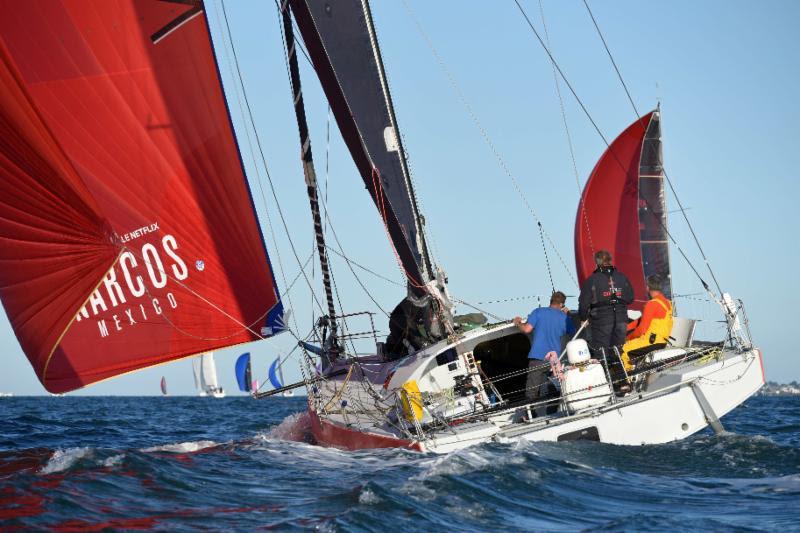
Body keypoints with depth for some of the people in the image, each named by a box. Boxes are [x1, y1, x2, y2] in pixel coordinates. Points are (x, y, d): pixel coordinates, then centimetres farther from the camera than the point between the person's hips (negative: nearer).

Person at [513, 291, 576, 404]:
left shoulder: (538, 312, 1)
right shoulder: (564, 317, 9)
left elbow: (527, 329, -7)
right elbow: (572, 332, 25)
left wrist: (518, 323, 13)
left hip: (537, 357, -3)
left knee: (531, 392, -3)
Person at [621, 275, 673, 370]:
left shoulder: (652, 304, -16)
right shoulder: (666, 302, 13)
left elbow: (642, 328, -16)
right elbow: (643, 319, 17)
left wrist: (628, 338, 0)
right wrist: (625, 327, 14)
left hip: (651, 340, -10)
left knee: (623, 349, -6)